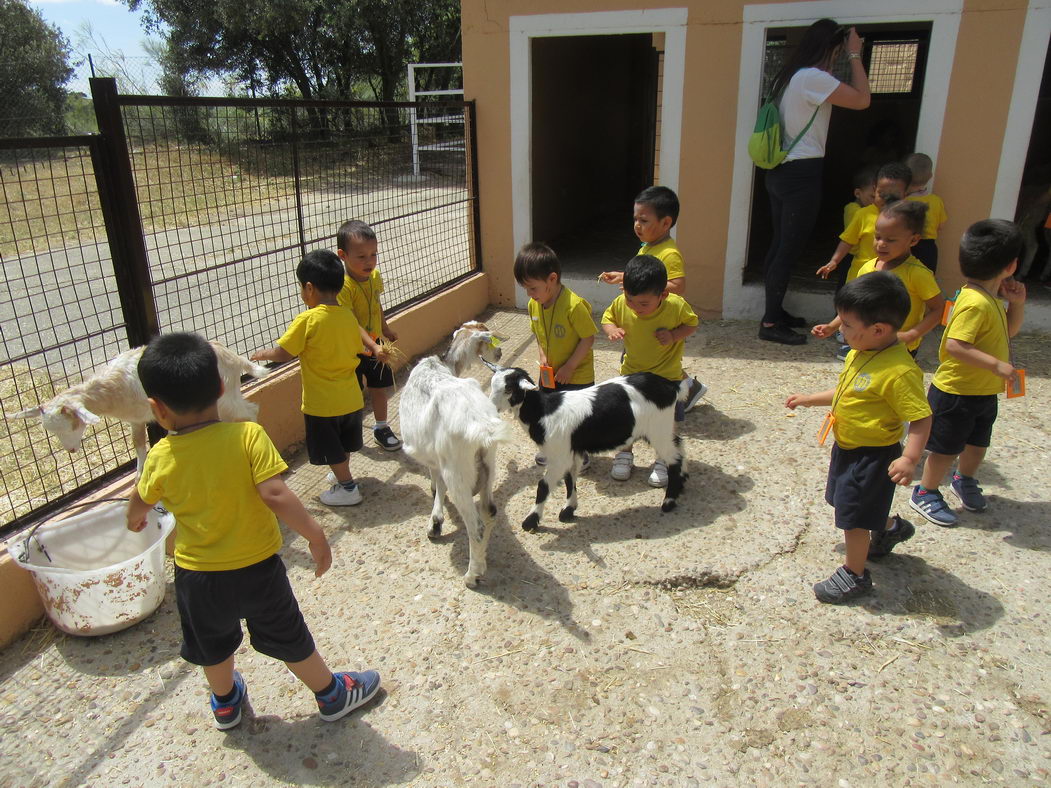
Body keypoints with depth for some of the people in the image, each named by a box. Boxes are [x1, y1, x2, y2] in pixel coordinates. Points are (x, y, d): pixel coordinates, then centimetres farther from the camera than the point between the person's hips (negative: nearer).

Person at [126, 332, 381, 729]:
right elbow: (275, 495, -30)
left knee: (212, 646, 27)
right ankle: (332, 695, 37)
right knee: (289, 639, 18)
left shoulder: (160, 458, -12)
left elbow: (141, 500, 7)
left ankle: (225, 701, 52)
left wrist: (135, 518, 31)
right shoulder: (248, 436, -22)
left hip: (197, 576, 2)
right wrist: (315, 534, -18)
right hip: (257, 567, -2)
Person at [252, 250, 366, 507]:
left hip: (322, 402, -6)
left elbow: (283, 353, -15)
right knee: (342, 445, 26)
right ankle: (343, 476, 44)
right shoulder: (348, 316, -2)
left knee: (332, 450, 12)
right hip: (351, 398, 6)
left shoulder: (307, 320, -20)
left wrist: (262, 354, 4)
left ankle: (348, 488, 22)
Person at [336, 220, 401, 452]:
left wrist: (385, 330, 24)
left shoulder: (374, 276, -4)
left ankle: (381, 427, 38)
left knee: (380, 386, 18)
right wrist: (374, 347, -40)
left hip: (375, 345, 7)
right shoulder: (343, 286, -28)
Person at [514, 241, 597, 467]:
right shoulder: (534, 304, -6)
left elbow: (588, 338, -22)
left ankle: (580, 454, 31)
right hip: (549, 373, 7)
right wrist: (542, 357, -7)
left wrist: (569, 367, -20)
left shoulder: (574, 305, -28)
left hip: (577, 375, -6)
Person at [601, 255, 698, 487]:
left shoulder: (676, 306, -25)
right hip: (631, 372, 2)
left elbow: (692, 323, -7)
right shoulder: (620, 304, -21)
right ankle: (625, 454, 38)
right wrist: (611, 329, -25)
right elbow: (607, 318, -2)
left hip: (667, 375, -2)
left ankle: (663, 461, 31)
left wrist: (674, 335, -27)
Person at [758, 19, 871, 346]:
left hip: (782, 172, 10)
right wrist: (855, 55, -3)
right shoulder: (813, 78, -15)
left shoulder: (789, 77, 14)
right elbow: (862, 99, -14)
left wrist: (849, 55, 21)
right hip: (802, 175, -10)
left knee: (779, 245, 15)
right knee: (789, 249, -5)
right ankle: (770, 323, 1)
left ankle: (775, 311, 26)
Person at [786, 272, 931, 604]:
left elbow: (921, 417, -28)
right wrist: (810, 399, 17)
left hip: (873, 455, -9)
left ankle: (855, 575, 25)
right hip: (848, 448, 10)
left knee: (854, 515, 4)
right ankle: (891, 527, 54)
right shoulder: (860, 353, -1)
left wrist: (909, 458, -37)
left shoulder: (900, 371, -29)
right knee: (844, 500, 27)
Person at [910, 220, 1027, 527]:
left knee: (978, 442, 25)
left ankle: (965, 481, 47)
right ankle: (925, 493, 21)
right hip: (956, 392, -10)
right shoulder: (975, 303, -27)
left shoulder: (990, 298, 4)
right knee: (946, 447, 4)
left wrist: (1017, 303, 1)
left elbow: (1008, 330, 17)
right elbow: (955, 346, -36)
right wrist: (998, 365, -33)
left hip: (983, 392, 10)